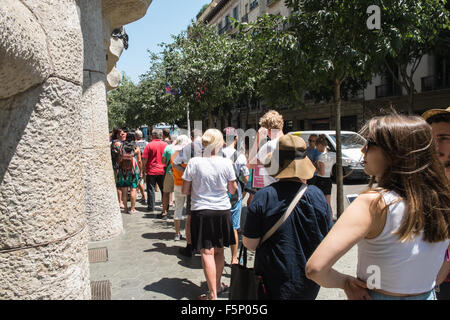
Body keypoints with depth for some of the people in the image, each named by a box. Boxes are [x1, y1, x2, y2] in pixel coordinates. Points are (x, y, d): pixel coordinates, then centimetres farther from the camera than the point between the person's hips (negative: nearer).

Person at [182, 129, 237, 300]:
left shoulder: (194, 162, -10)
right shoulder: (226, 163, -7)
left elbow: (185, 190, -3)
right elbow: (232, 190, 2)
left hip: (200, 211, -2)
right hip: (222, 211, 2)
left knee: (207, 252, 3)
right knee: (219, 250, 18)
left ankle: (213, 294, 4)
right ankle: (218, 284, 35)